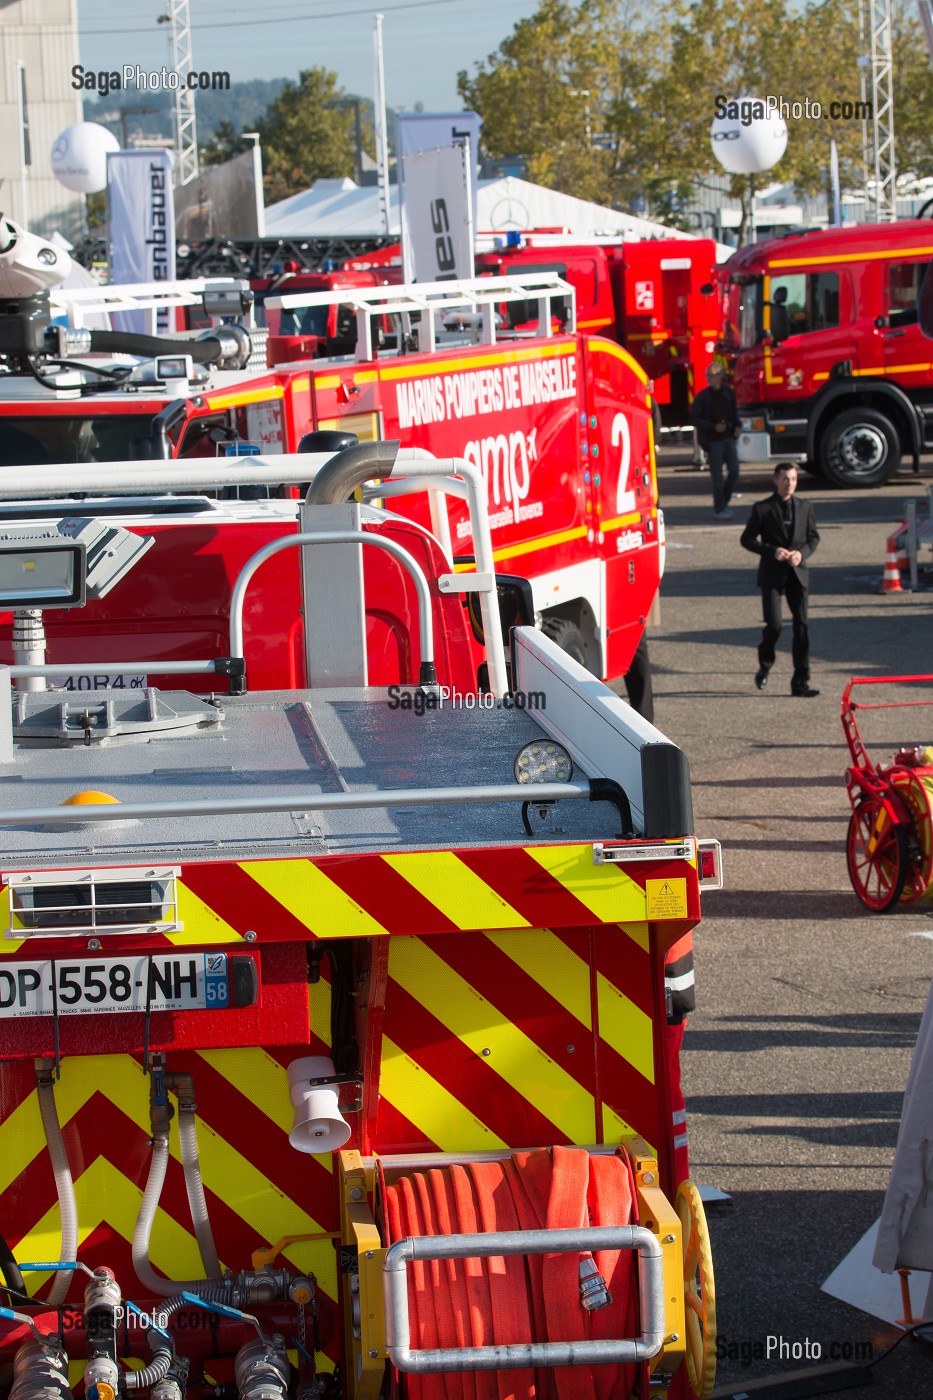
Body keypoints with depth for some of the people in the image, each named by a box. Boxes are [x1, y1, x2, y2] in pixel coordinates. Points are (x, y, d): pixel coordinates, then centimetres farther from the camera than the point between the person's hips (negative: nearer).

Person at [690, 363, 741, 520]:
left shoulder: (728, 393, 6)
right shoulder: (703, 396, -6)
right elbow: (695, 417, -7)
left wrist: (737, 426, 0)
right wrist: (714, 427, -17)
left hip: (728, 437, 4)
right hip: (712, 440, -4)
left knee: (734, 471, 2)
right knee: (717, 476, -2)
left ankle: (723, 503, 19)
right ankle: (719, 509, 7)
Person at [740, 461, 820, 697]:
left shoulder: (804, 507, 8)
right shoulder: (762, 508, -2)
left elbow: (814, 536, 13)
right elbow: (747, 539, -1)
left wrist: (802, 552, -7)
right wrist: (772, 551, -15)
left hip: (797, 572, 3)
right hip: (772, 573, -3)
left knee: (801, 626, -2)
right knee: (774, 625, -11)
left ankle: (801, 681, 2)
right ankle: (765, 665, 20)